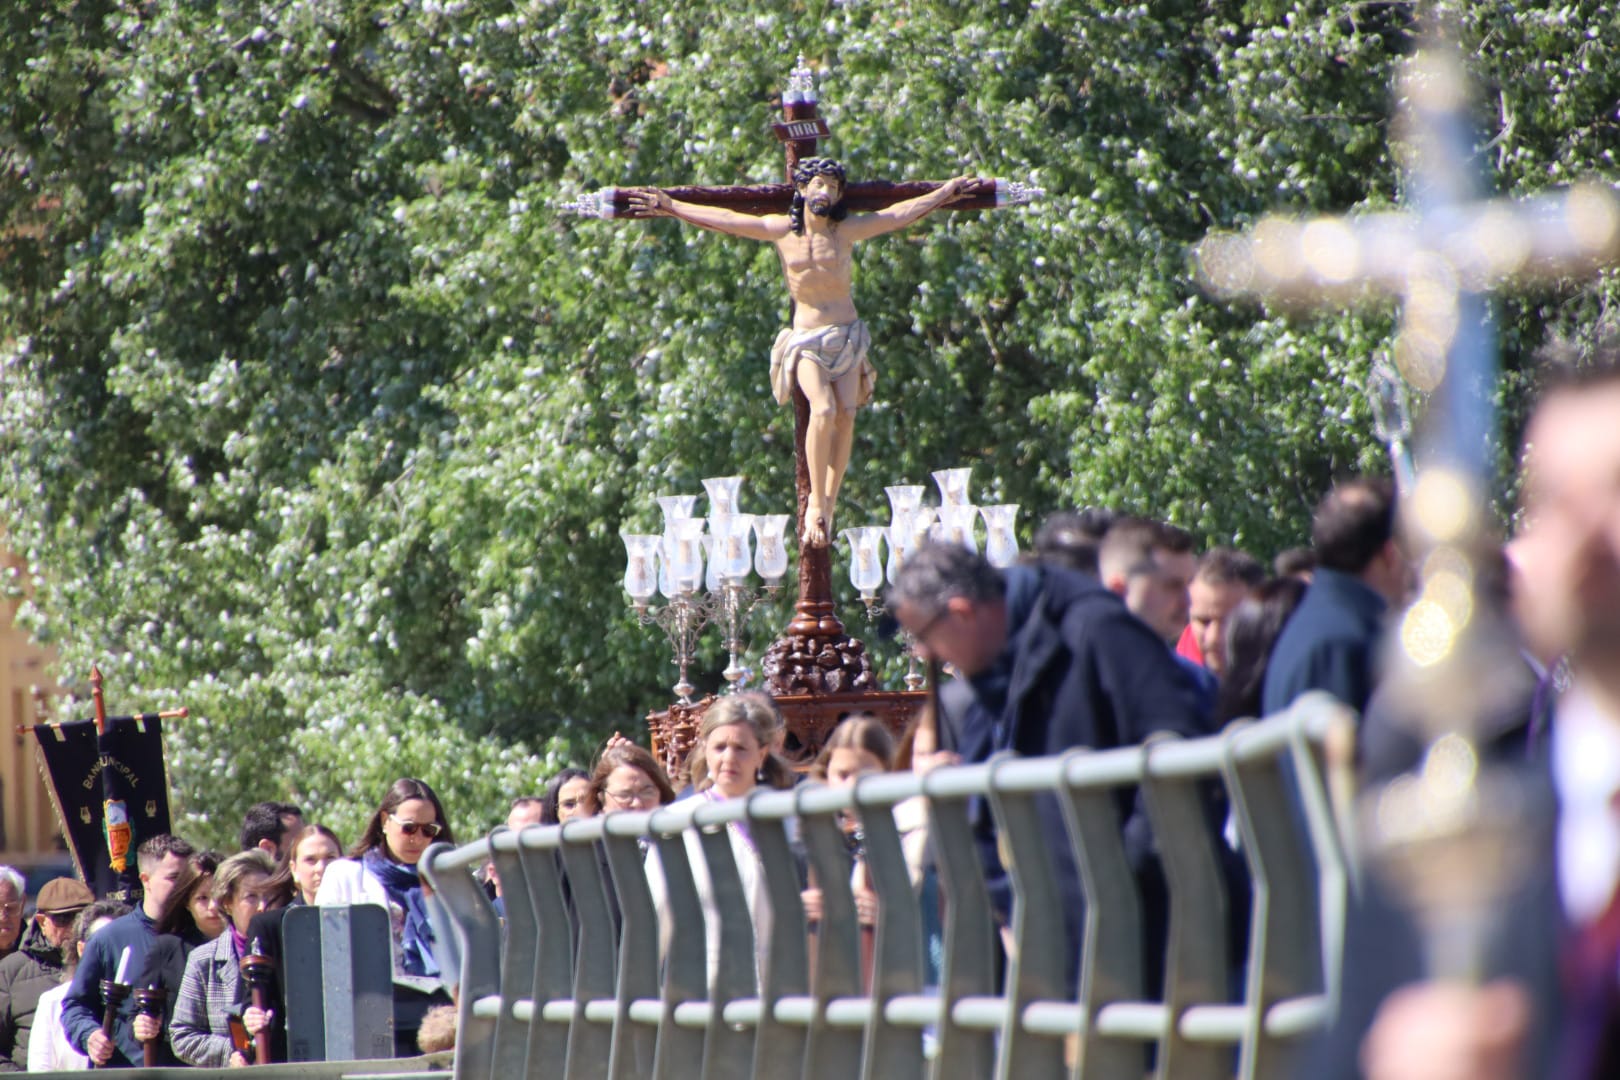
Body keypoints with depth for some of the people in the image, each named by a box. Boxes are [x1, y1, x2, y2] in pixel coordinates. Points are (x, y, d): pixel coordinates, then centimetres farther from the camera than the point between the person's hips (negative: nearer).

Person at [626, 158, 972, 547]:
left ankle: (826, 506, -11)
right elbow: (724, 220, 6)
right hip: (806, 340, -2)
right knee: (823, 409, -24)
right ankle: (816, 508, -21)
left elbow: (898, 214, 11)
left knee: (846, 416, -14)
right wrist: (672, 207, 8)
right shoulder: (782, 230, 2)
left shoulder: (847, 230, 4)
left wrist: (943, 194, 14)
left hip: (847, 336, 2)